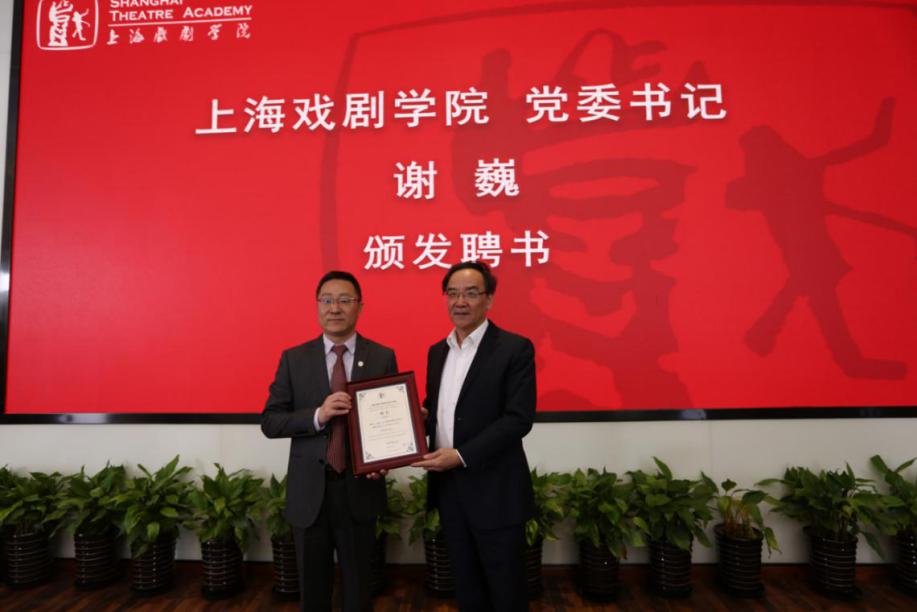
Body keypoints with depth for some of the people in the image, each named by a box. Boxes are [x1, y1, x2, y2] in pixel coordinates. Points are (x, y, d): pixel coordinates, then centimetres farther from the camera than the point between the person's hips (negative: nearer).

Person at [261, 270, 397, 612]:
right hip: (309, 491, 1)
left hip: (360, 488, 0)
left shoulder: (383, 357, -2)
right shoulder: (294, 359, -1)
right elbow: (270, 421, -4)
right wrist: (317, 415, -21)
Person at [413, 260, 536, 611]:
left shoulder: (515, 348, -11)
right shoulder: (437, 351, 9)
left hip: (495, 492, -6)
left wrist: (461, 456, -22)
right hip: (448, 488, 6)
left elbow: (519, 419, -17)